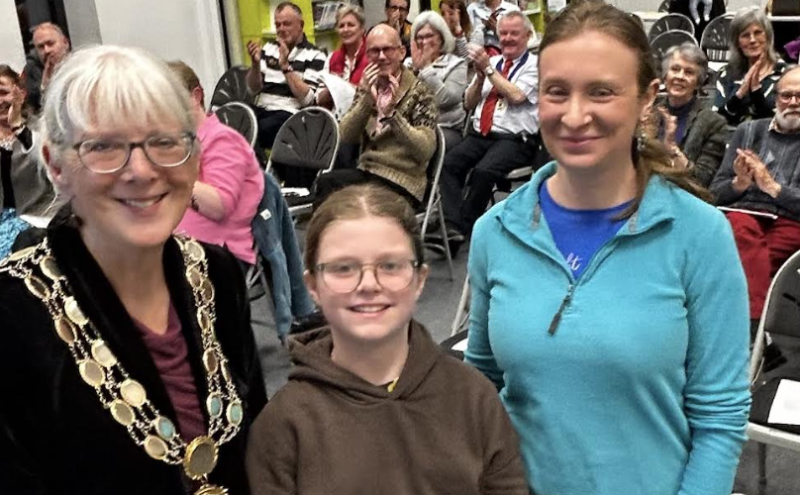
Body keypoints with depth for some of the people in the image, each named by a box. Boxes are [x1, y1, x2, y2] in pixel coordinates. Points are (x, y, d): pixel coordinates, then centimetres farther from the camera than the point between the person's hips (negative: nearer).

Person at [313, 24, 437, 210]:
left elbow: (425, 151, -14)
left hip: (401, 182, -4)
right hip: (366, 172, 4)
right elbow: (346, 136, -1)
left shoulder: (419, 91, -4)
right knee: (325, 183, -26)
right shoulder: (367, 87, 11)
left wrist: (391, 112, -23)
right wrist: (366, 98, -14)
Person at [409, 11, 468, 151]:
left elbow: (445, 99, -12)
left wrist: (426, 67, -6)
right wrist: (415, 68, -4)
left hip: (446, 129, -3)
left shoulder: (456, 64, 5)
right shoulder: (409, 63, 17)